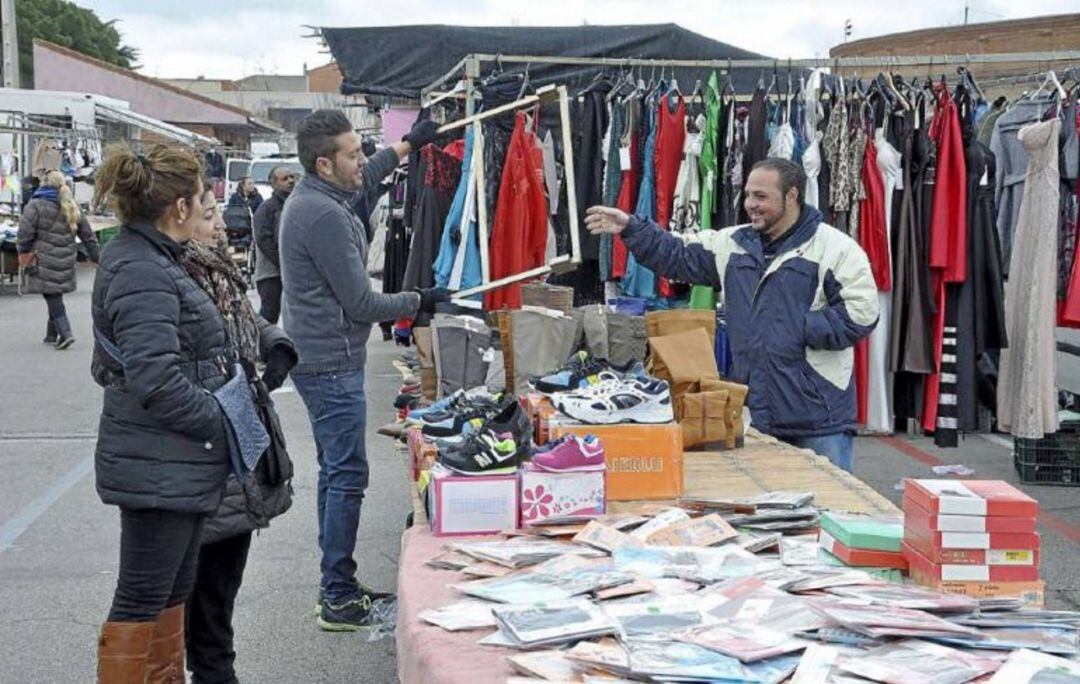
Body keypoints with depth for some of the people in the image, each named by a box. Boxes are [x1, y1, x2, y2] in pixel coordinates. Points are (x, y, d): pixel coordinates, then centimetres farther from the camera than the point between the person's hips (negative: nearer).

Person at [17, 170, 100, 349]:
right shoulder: (72, 208, 10)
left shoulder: (35, 206, -8)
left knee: (52, 299, -2)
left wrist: (24, 254, 0)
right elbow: (88, 235, 13)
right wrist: (96, 258, 18)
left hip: (44, 262, -5)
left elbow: (24, 234, -14)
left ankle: (65, 333, -13)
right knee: (56, 297, 16)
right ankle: (52, 335, 23)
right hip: (65, 263, 5)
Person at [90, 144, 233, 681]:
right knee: (141, 599, 0)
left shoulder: (147, 259, 12)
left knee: (172, 594, 18)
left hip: (173, 466, 10)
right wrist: (222, 422, -14)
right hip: (158, 468, -10)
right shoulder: (142, 273, -21)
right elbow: (157, 381, -28)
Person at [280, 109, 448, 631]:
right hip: (331, 363, -11)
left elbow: (365, 180, 32)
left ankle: (337, 586, 25)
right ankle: (338, 601, -1)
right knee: (347, 476, -6)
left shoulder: (312, 196, 8)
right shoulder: (324, 215, -22)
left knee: (336, 472, 16)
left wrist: (409, 143, 36)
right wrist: (419, 302, -6)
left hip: (318, 357, 11)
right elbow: (361, 303, -20)